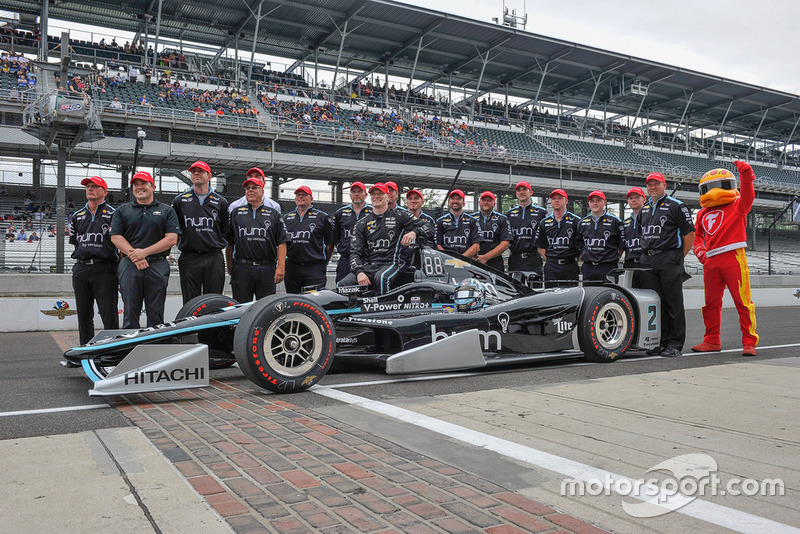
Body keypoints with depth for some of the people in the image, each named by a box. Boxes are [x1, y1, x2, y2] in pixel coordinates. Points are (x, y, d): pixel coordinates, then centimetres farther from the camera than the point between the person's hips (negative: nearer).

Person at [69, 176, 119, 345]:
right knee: (84, 316, 10)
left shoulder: (113, 214, 2)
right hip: (80, 270, 6)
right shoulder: (77, 216, 17)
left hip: (104, 270, -5)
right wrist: (82, 258, 12)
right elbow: (74, 243, 24)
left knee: (109, 316, -8)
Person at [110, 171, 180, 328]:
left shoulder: (167, 210, 10)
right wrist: (135, 256, -10)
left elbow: (172, 239, -1)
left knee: (156, 314, 0)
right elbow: (115, 237, 5)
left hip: (158, 266, -1)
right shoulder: (122, 210, 15)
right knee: (130, 312, 0)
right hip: (130, 266, 1)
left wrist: (144, 252, -10)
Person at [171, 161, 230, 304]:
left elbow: (225, 231, 13)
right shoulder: (179, 201, 10)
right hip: (189, 258, 0)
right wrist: (180, 242, 6)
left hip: (214, 258, 0)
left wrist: (217, 243, 4)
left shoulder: (220, 202, 11)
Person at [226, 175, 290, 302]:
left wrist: (281, 266, -6)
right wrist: (230, 266, 8)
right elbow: (229, 243, 14)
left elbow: (281, 242, 5)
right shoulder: (236, 213, 14)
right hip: (242, 269, 1)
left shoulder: (273, 214, 12)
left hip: (267, 269, 0)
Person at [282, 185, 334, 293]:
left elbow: (330, 243, 7)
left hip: (315, 268, -4)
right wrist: (282, 263, 13)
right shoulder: (286, 218, 17)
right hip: (292, 267, 4)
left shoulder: (322, 217, 6)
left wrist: (324, 263, 5)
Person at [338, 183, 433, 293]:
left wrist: (414, 232, -18)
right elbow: (355, 252, 9)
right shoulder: (362, 224, 16)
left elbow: (428, 228, 6)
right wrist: (359, 272, -11)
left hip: (391, 264, -3)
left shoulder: (399, 216, 9)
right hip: (368, 266, 3)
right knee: (343, 284, -21)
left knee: (381, 278, -38)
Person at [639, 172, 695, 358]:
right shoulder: (645, 208, 18)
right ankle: (660, 341, 15)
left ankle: (675, 344, 1)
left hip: (669, 260, -6)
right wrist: (647, 253, 16)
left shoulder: (676, 206, -2)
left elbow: (690, 233, -3)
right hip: (648, 261, 6)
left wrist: (680, 257, -4)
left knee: (673, 302, -3)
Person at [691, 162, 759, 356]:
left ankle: (749, 342, 1)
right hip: (711, 261, 5)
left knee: (743, 302, -6)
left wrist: (746, 175, -32)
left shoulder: (737, 205, 6)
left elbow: (747, 196, -15)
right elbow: (697, 235, 31)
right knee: (711, 303, 10)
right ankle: (712, 341, 21)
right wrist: (700, 250, 13)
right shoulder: (703, 214, 20)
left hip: (733, 258, -5)